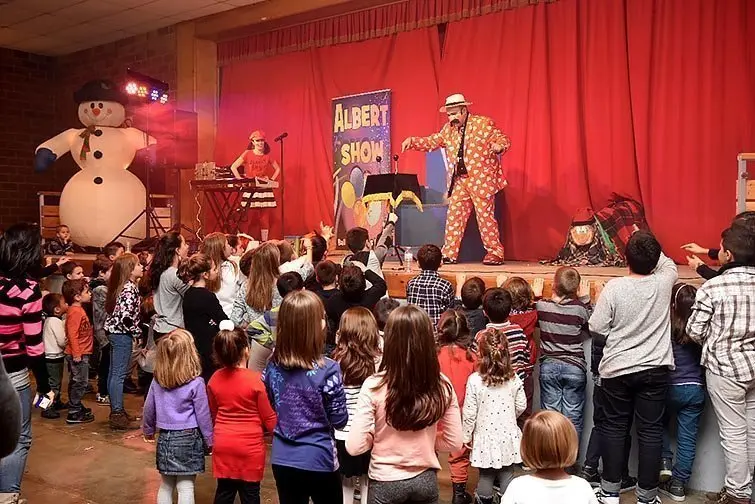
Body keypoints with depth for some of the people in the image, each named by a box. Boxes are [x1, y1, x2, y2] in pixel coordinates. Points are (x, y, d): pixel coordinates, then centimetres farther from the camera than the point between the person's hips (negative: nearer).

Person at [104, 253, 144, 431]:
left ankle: (117, 410, 25)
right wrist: (137, 332, -14)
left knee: (114, 372, 15)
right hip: (122, 334, -10)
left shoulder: (122, 286, 11)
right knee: (119, 374, -6)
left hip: (115, 331, 10)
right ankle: (117, 416, -2)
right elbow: (127, 315, -28)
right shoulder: (129, 288, -18)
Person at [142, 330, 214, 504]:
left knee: (165, 485, 17)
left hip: (165, 438, 5)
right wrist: (210, 441, 3)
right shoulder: (195, 383, -16)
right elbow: (203, 416, -10)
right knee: (185, 487, 2)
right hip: (188, 439, -4)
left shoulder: (157, 381, -2)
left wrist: (148, 431, 26)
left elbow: (149, 409, 9)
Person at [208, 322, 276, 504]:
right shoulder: (256, 379, -18)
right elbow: (269, 419, -11)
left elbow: (213, 414, 10)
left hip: (223, 445, 4)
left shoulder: (214, 379, -4)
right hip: (250, 446, -4)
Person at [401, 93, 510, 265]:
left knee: (485, 216, -2)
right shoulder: (448, 129, 13)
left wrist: (498, 146, -27)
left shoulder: (484, 123, -4)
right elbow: (432, 141, 17)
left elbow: (504, 140, -3)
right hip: (459, 181, 6)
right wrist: (412, 141, 2)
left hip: (482, 179, -5)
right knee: (454, 217, 4)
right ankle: (449, 254, 11)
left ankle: (495, 253, 9)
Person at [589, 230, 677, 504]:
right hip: (655, 370, 1)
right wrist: (650, 248, 26)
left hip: (617, 369, -1)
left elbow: (596, 326, -9)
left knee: (614, 427, 11)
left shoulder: (614, 287, -13)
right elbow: (668, 263, 18)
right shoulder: (663, 282, -6)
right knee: (650, 431, 7)